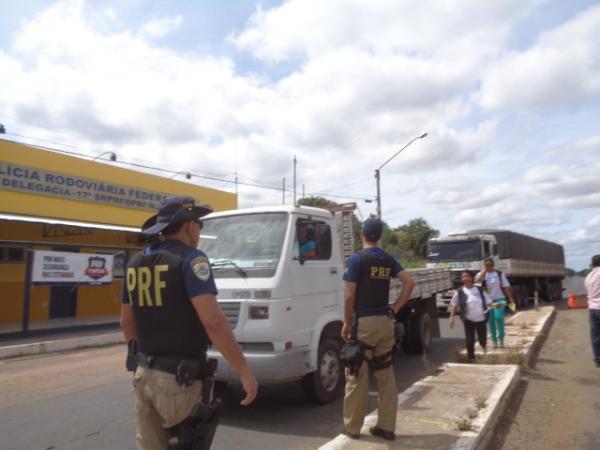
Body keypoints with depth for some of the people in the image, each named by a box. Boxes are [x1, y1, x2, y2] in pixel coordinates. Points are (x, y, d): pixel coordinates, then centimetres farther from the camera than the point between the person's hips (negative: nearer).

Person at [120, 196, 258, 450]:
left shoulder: (135, 264, 8)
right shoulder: (190, 259, -15)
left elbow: (126, 322, 17)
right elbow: (212, 321, -24)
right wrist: (244, 371, -19)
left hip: (145, 374, 7)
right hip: (180, 379, -7)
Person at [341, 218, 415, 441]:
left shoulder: (357, 258, -9)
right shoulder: (388, 259, 8)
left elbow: (350, 295, -12)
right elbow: (410, 283, 0)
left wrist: (347, 322, -1)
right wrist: (395, 308, 4)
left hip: (364, 322, -5)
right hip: (385, 322, 6)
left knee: (357, 376, 5)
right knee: (386, 376, 12)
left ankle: (352, 427, 14)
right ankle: (386, 427, 19)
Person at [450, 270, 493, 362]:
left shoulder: (480, 290, 1)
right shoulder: (459, 292, -3)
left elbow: (488, 302, 6)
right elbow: (454, 305, -1)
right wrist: (452, 318, -8)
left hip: (481, 319, 1)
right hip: (468, 320, -1)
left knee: (482, 339, 8)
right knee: (470, 341, 1)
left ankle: (484, 345, 45)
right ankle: (471, 359, 18)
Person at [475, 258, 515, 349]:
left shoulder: (500, 274, 0)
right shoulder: (482, 274, 0)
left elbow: (506, 287, 1)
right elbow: (477, 280, -24)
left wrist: (511, 299, -4)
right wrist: (484, 270, -18)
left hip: (499, 299, -1)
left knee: (498, 317, -18)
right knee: (491, 321, 5)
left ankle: (501, 338, 0)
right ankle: (494, 340, 17)